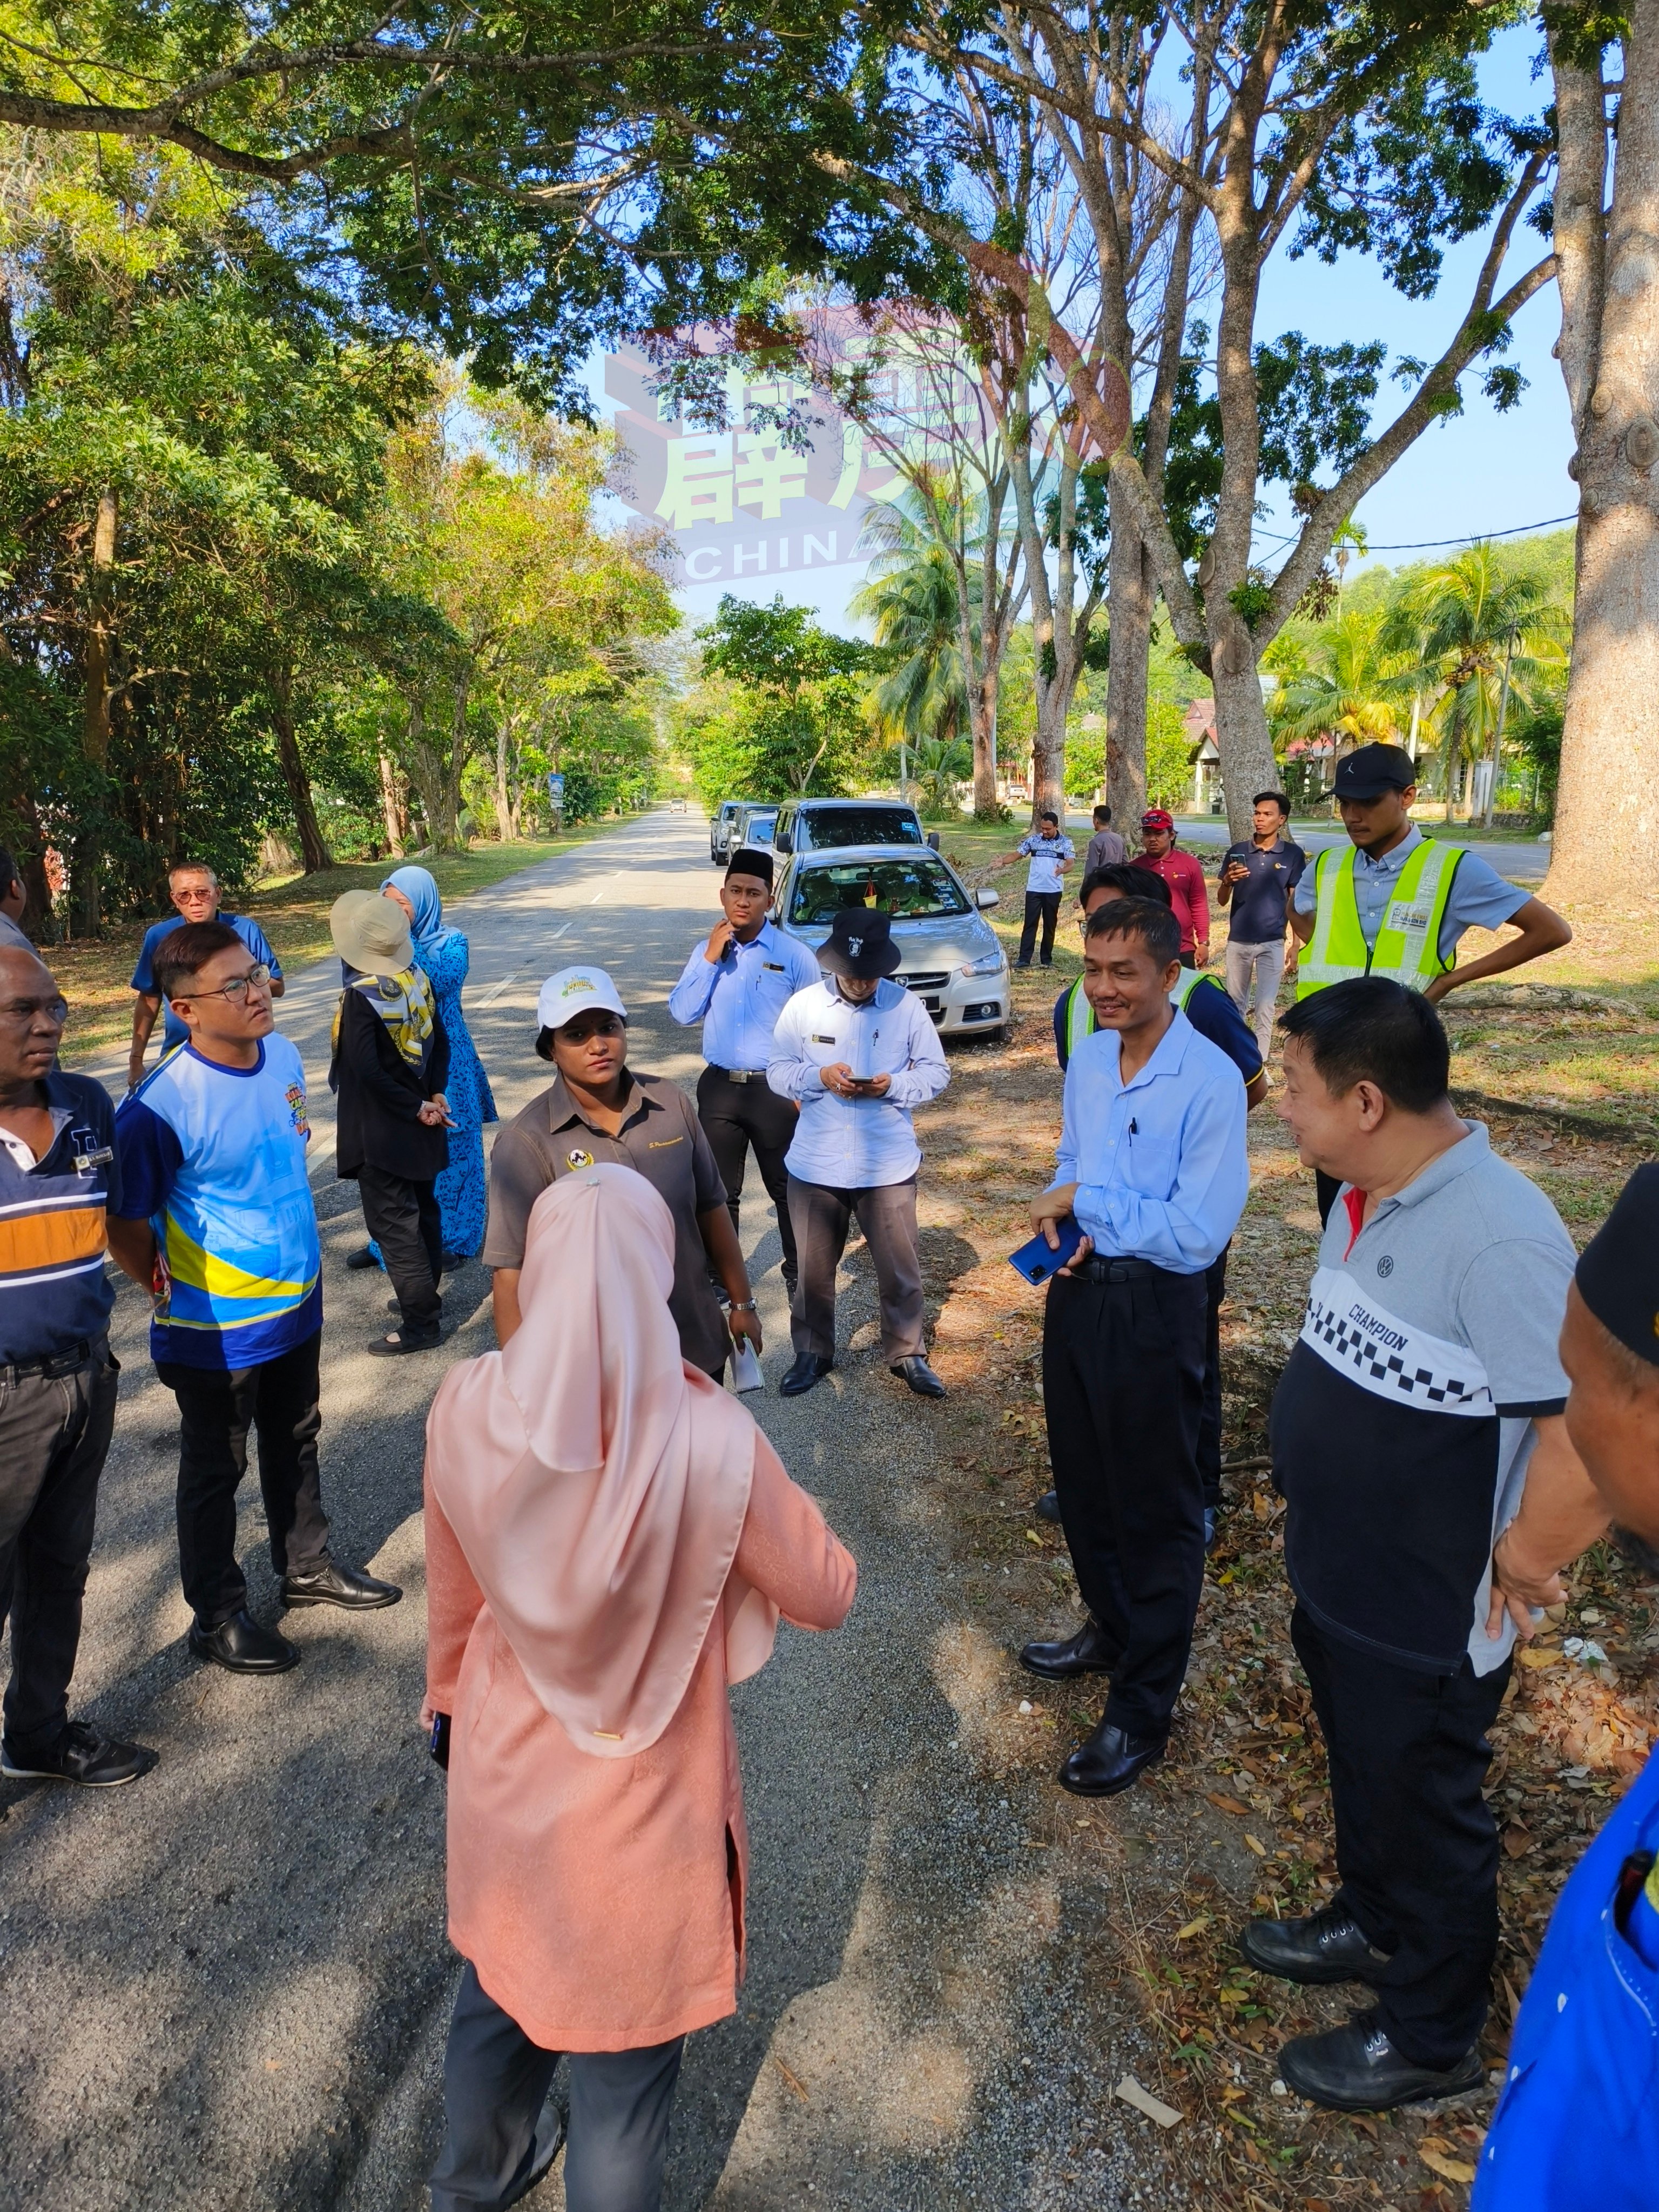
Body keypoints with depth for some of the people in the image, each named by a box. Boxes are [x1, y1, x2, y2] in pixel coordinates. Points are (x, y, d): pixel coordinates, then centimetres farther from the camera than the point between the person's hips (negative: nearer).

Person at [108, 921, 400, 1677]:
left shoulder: (284, 1056, -5)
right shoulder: (161, 1106, -27)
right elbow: (126, 1226, -17)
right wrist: (178, 1292, -3)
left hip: (297, 1303, 6)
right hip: (216, 1330, -6)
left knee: (295, 1444, 24)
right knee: (216, 1470, 14)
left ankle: (307, 1566, 46)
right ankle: (217, 1616, 34)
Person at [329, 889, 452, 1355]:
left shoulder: (360, 997, -22)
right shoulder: (418, 979, -1)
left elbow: (369, 1072, -25)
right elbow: (440, 1041, 5)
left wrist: (417, 1108, -15)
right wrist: (435, 1096, 3)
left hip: (381, 1132, -8)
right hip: (417, 1129, 8)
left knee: (393, 1224, 1)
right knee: (422, 1213, 19)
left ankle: (421, 1323, 7)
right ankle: (425, 1299, 33)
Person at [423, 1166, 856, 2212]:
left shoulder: (467, 1411, -21)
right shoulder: (714, 1443, -32)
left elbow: (453, 1596, -3)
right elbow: (829, 1596, -15)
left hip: (504, 1770, 5)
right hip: (643, 1800, -4)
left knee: (499, 1984, 32)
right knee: (627, 2048, 22)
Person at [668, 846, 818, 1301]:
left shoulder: (794, 955, -8)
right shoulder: (706, 951, 3)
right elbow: (683, 1014, -5)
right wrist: (711, 957, -13)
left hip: (776, 1089, -3)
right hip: (719, 1087, 3)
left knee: (788, 1189, 9)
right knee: (719, 1190, 14)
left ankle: (798, 1273, 26)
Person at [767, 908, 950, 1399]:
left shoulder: (907, 1006, -5)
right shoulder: (803, 1005, -4)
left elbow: (936, 1073, 1)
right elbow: (777, 1071, 1)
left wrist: (894, 1087, -18)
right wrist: (820, 1077, -18)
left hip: (889, 1165, -1)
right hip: (816, 1165, 1)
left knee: (900, 1267, 9)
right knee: (814, 1266, 14)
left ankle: (907, 1353, 29)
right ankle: (813, 1353, 33)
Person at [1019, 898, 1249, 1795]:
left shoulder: (1209, 1081, -21)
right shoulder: (1086, 1059, 2)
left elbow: (1197, 1234, -23)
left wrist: (1087, 1201, -18)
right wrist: (1058, 1212, -6)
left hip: (1152, 1307, -7)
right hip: (1077, 1288, 8)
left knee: (1156, 1511, 9)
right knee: (1084, 1483, 24)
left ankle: (1141, 1713, 26)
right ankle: (1109, 1630, 49)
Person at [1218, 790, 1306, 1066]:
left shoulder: (1294, 854, -2)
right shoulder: (1236, 852, 0)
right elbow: (1222, 901, 4)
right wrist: (1228, 881, -17)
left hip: (1272, 942, -2)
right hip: (1238, 940, 2)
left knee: (1265, 1006, 3)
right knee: (1235, 1003, 13)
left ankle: (1260, 1062, 13)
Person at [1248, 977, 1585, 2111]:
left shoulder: (1498, 1234, -32)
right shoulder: (1367, 1195, -3)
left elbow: (1590, 1431, -33)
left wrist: (1512, 1564, -20)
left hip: (1428, 1615, -8)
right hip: (1334, 1578, 8)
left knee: (1423, 1810, 16)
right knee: (1362, 1772, 29)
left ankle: (1430, 2036, 41)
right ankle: (1372, 1924, 55)